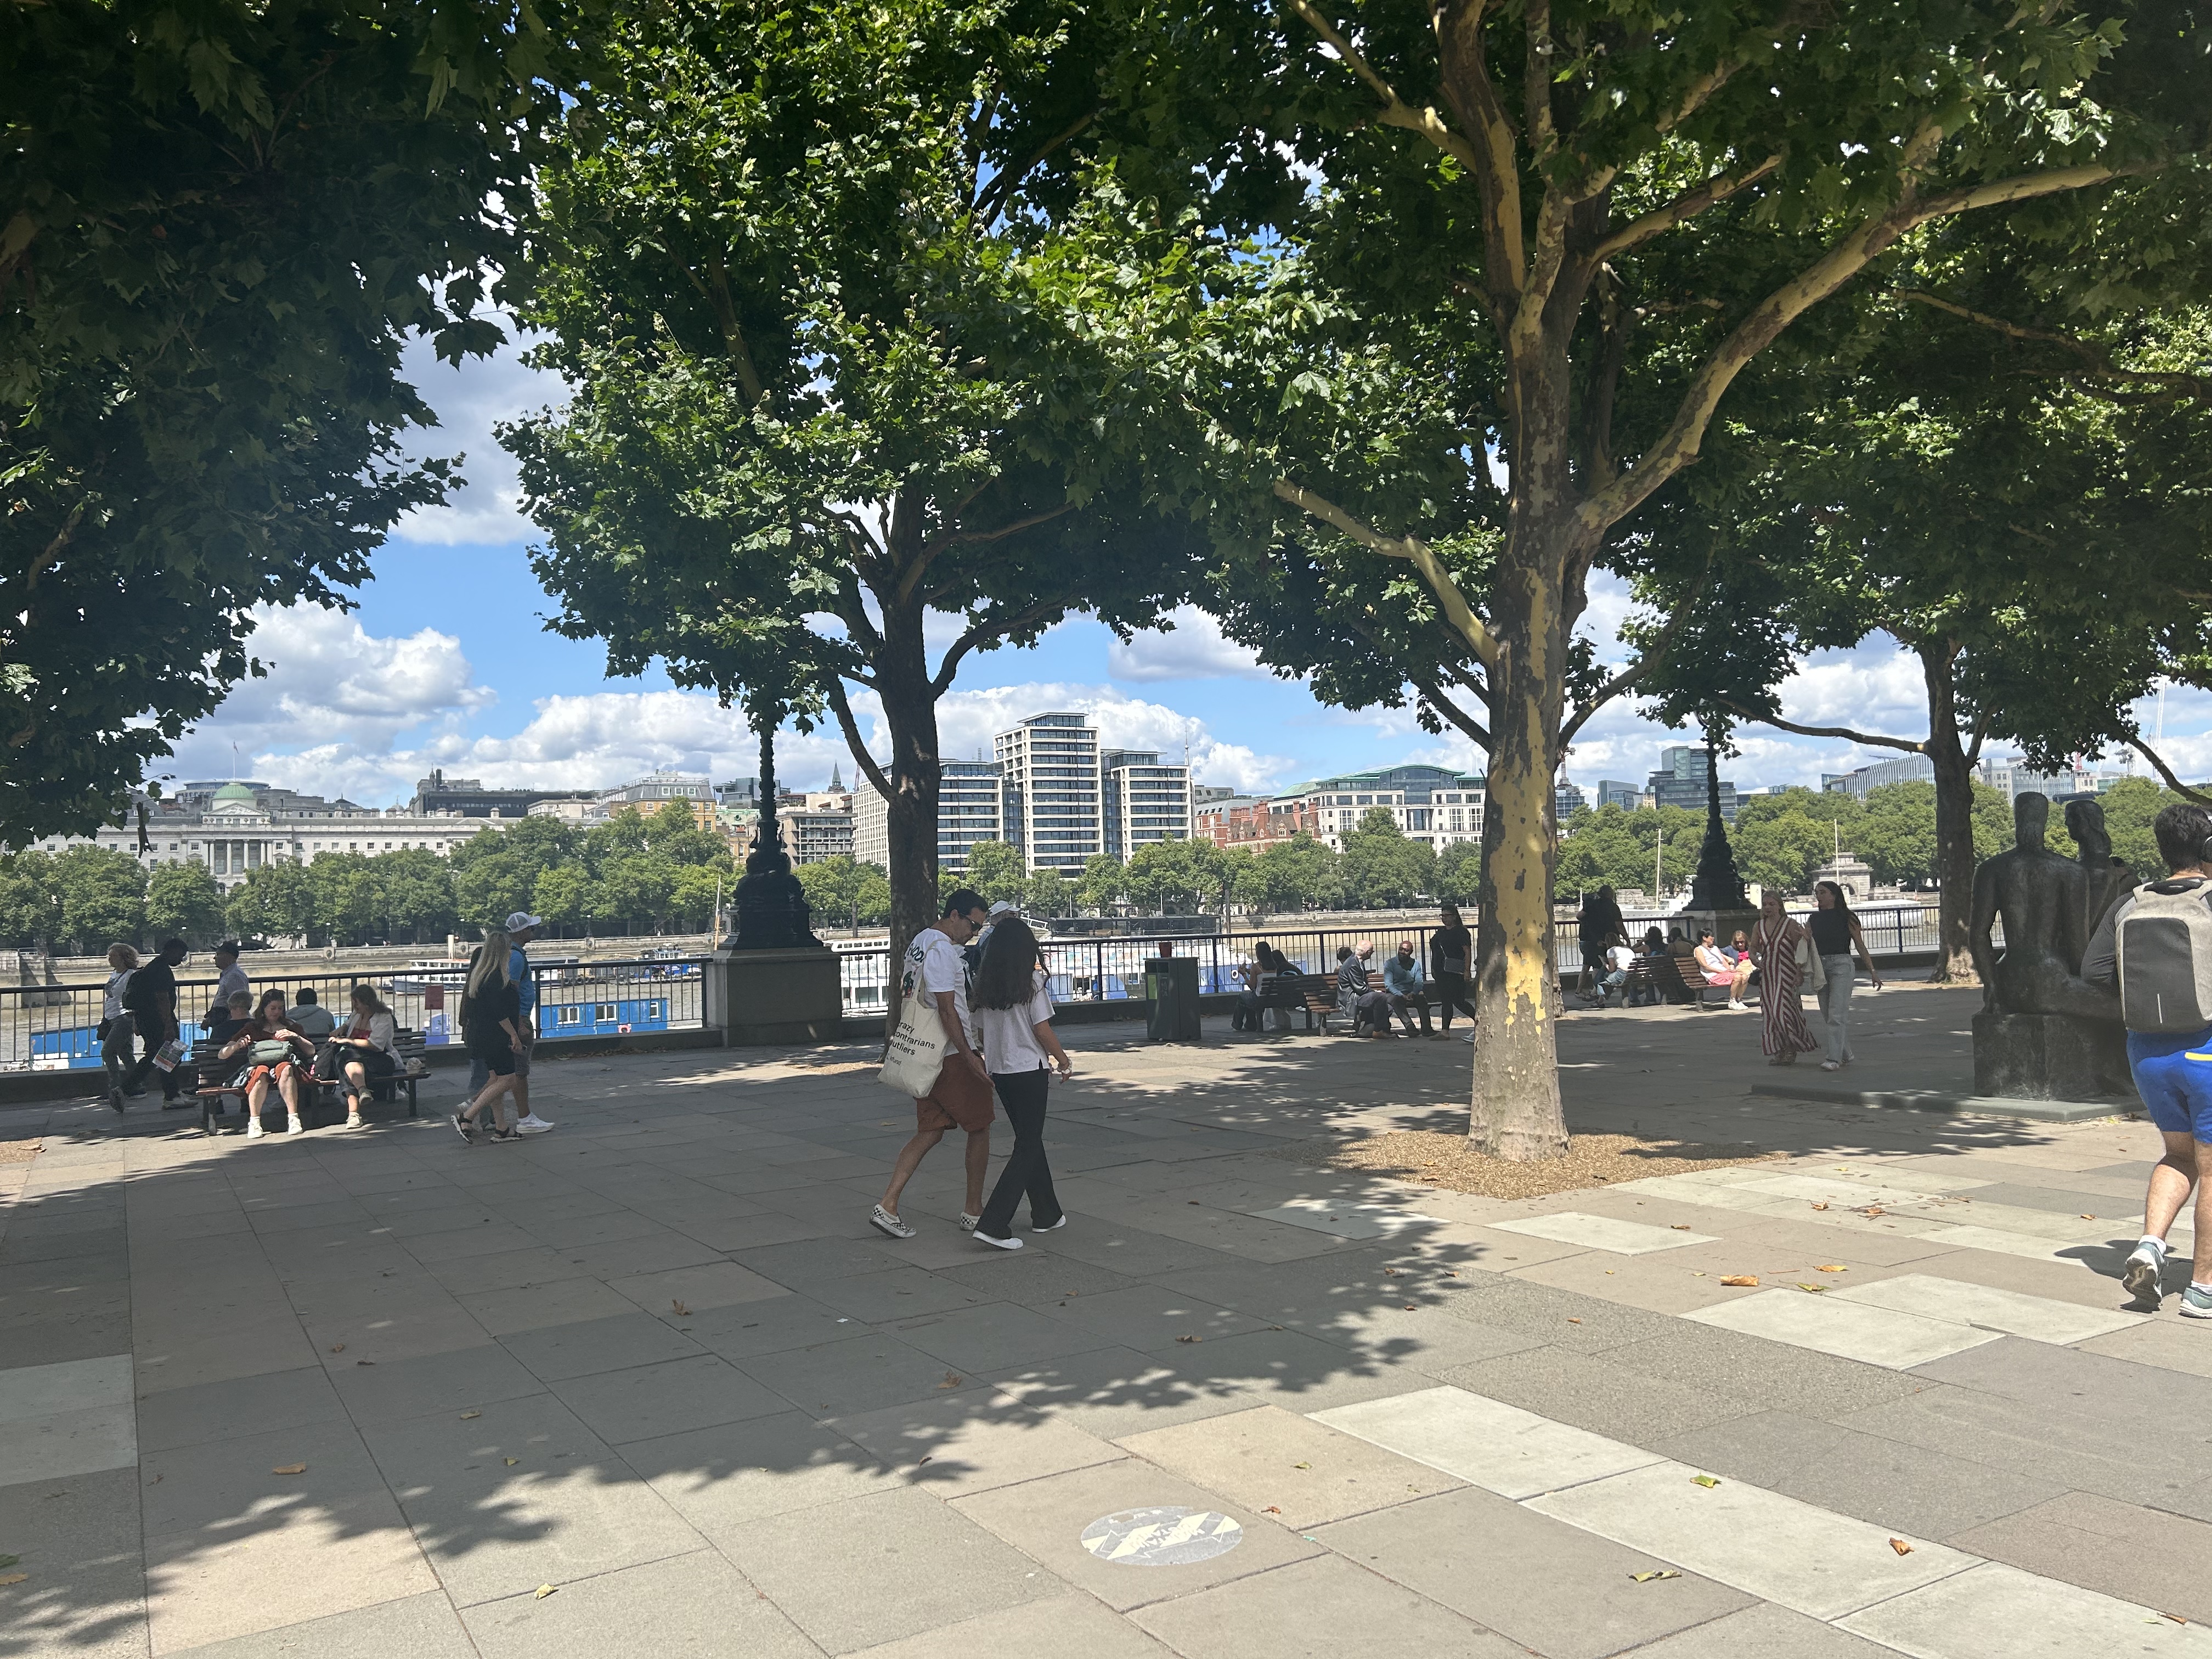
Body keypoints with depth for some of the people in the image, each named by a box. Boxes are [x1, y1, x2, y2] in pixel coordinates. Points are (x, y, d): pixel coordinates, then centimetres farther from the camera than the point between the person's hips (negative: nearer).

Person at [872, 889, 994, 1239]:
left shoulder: (921, 941, 13)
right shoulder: (942, 950, -18)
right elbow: (947, 1010, -22)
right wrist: (970, 1057, -22)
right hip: (954, 1054, -9)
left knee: (930, 1132, 10)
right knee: (980, 1128, 6)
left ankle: (888, 1206, 0)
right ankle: (974, 1211, 15)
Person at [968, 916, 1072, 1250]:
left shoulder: (985, 984, 4)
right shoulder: (1031, 980, -12)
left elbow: (981, 1032, 10)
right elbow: (1042, 1030, -12)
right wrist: (1064, 1061, 2)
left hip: (999, 1072, 6)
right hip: (1029, 1071, -6)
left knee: (1030, 1140, 19)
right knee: (1028, 1147, -1)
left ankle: (1046, 1214, 29)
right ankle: (993, 1225, -11)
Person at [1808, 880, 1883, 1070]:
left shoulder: (1846, 918, -1)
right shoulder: (1813, 920, 10)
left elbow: (1860, 947, 2)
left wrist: (1873, 972, 1)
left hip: (1841, 965, -5)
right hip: (1819, 967, 5)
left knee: (1837, 1015, -12)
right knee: (1828, 1016, 10)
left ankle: (1834, 1059, -14)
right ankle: (1846, 1055, 23)